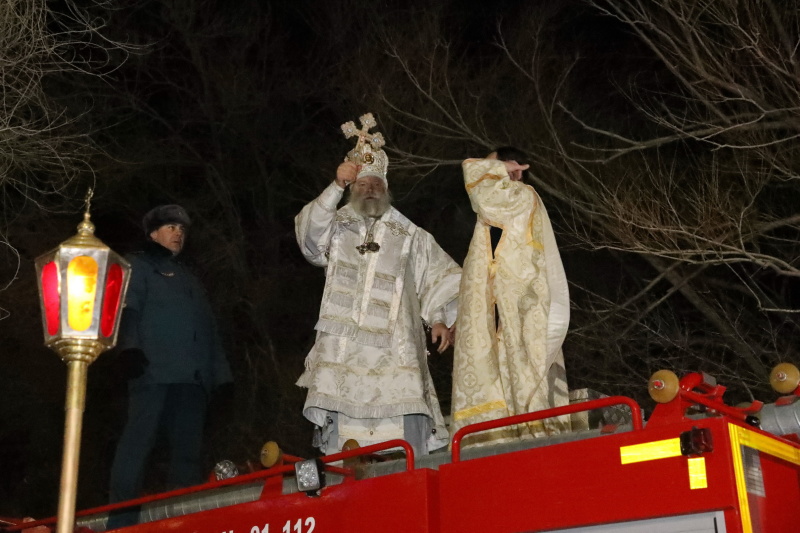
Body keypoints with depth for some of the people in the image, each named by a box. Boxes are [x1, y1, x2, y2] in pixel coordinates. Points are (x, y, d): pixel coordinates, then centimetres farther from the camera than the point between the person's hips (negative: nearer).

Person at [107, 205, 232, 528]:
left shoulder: (189, 279, 31)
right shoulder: (137, 266, 13)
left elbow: (208, 328, 27)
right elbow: (127, 309, -4)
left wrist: (220, 371, 17)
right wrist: (130, 346, -22)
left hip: (192, 377, 6)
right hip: (153, 372, -6)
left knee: (188, 450, 4)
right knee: (138, 443, -12)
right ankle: (122, 520, -13)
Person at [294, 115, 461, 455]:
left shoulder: (411, 236, 16)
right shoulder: (337, 229, 12)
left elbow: (440, 279, 17)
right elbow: (309, 233, -9)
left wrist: (442, 318, 1)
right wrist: (337, 187, -21)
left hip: (395, 356, 1)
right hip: (343, 356, 0)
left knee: (407, 441, -8)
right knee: (343, 445, -5)